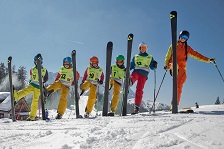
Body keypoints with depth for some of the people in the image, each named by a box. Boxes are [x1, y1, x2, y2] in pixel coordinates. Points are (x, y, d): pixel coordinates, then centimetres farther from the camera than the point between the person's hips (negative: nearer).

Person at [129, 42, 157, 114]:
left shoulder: (150, 57, 20)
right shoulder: (135, 57, 23)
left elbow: (152, 67, 15)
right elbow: (131, 66, 21)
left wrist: (154, 65, -7)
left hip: (144, 74, -2)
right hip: (136, 71, 2)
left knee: (139, 90, -12)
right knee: (132, 78, -35)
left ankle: (137, 107, -10)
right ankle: (129, 82, -67)